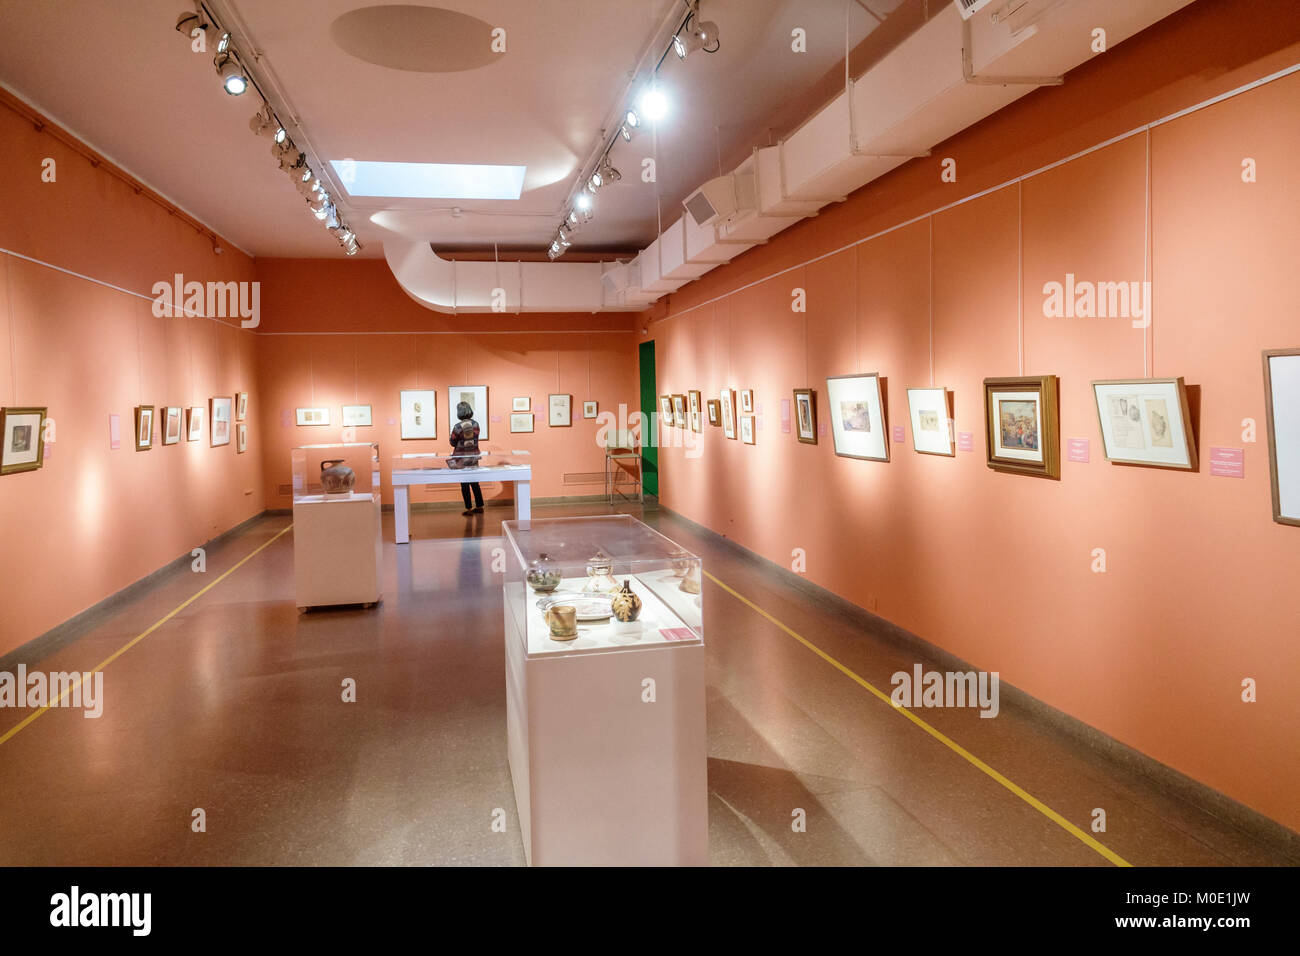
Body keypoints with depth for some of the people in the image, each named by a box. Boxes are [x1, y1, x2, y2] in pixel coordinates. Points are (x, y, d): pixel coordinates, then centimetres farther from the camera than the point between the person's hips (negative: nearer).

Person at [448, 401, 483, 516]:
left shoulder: (458, 427, -17)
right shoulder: (476, 424, -4)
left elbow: (453, 442, -7)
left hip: (461, 458, -4)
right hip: (473, 456, 4)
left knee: (464, 484, 4)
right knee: (475, 482, 16)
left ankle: (469, 509, 7)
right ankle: (479, 506, 20)